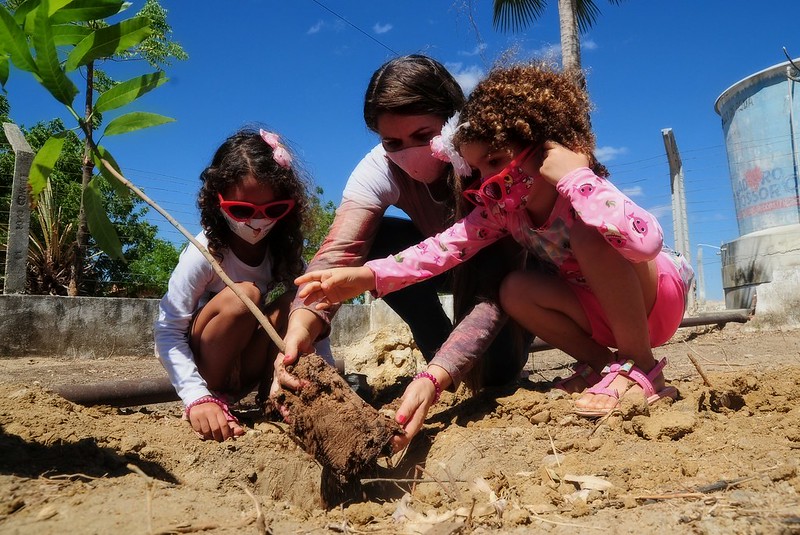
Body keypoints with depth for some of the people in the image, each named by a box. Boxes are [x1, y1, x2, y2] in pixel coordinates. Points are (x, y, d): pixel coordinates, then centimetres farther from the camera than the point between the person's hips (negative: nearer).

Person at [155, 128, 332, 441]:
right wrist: (197, 399, -34)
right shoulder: (206, 252, -22)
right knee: (242, 296, -30)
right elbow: (168, 332, -23)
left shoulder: (284, 249, -9)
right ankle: (213, 396, -14)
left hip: (248, 369, 4)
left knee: (288, 303, -23)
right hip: (203, 368, -3)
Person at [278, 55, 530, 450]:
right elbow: (340, 250, -38)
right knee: (377, 242, -26)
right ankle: (442, 353, -8)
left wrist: (435, 377, -56)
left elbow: (496, 290, -41)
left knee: (496, 370, -30)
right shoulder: (382, 166, -25)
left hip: (505, 266, -4)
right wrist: (300, 328, -58)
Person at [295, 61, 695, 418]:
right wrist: (366, 276, -32)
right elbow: (450, 244, -21)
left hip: (659, 295, -5)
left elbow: (646, 240, -47)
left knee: (588, 235, -33)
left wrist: (573, 175, -43)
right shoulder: (503, 205, -9)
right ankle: (602, 363, -2)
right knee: (515, 290, -20)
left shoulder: (582, 187, -29)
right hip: (604, 309, 6)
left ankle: (640, 367, -17)